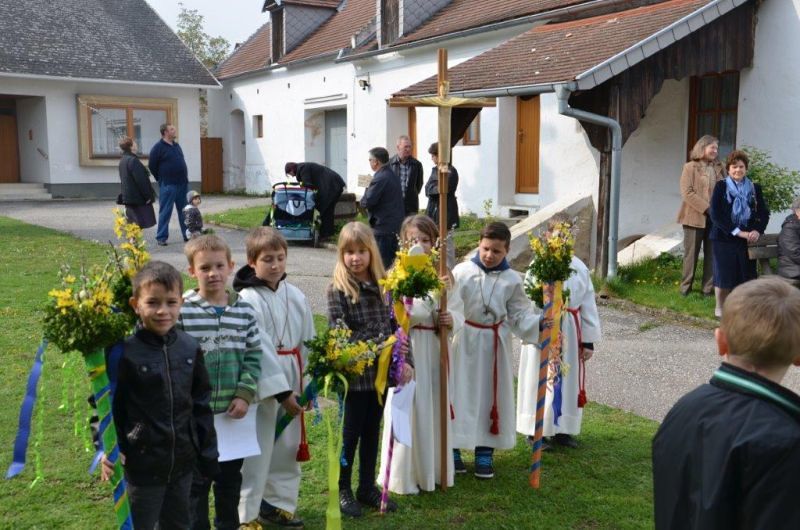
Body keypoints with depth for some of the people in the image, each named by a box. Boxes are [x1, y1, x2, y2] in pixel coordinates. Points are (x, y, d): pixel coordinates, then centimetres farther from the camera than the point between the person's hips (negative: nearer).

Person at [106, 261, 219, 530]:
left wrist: (208, 453, 7)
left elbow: (202, 403, 5)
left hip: (183, 462, 4)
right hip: (143, 464, -4)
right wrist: (107, 448, -15)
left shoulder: (190, 348, -2)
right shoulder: (126, 352, -16)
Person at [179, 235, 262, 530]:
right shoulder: (182, 311, -10)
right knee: (195, 480, 10)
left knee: (230, 478, 18)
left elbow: (253, 357, 3)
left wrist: (245, 395, -7)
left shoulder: (244, 311, 0)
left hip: (233, 412, 3)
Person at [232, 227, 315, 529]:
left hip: (292, 381, 6)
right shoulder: (248, 299, -14)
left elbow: (307, 343, 11)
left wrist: (307, 384, 11)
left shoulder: (296, 296, 6)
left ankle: (280, 503, 34)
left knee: (288, 446, 17)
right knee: (257, 450, 1)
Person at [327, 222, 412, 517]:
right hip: (354, 374, -5)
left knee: (372, 431, 16)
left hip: (381, 372, 5)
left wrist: (406, 361, -3)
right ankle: (342, 489, 25)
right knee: (350, 432, 8)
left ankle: (367, 487, 31)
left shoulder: (383, 285, 3)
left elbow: (396, 325, 5)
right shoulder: (337, 290, -11)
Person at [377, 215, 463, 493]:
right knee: (410, 411, 1)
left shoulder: (441, 273, 6)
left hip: (436, 350, 5)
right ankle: (403, 475, 16)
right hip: (409, 349, -5)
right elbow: (406, 315, -21)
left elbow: (458, 311, 10)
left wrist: (452, 320, -12)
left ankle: (433, 468, 31)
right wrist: (435, 292, -28)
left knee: (436, 409, 14)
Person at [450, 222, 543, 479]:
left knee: (491, 395, 9)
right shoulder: (462, 272, -9)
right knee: (459, 393, 6)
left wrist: (541, 323, -15)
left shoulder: (512, 280, -2)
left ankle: (485, 452, 23)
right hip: (464, 342, -2)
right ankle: (452, 448, 21)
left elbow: (520, 315, 1)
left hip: (493, 344, 2)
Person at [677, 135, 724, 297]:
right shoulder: (690, 167, -1)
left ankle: (708, 288, 12)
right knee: (691, 254, 3)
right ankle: (686, 288, 12)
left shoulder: (719, 168, 12)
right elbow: (687, 193, -10)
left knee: (711, 254, 5)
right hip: (695, 217, -4)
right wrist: (707, 208, -16)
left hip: (714, 219, 4)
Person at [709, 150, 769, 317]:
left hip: (746, 239, 3)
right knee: (724, 273, 1)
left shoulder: (754, 188, 9)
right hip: (724, 239, -3)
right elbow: (716, 214, -10)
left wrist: (757, 231, -13)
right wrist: (737, 232, -16)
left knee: (745, 273, 2)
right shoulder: (721, 186, -2)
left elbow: (764, 213, 7)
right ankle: (720, 307, 16)